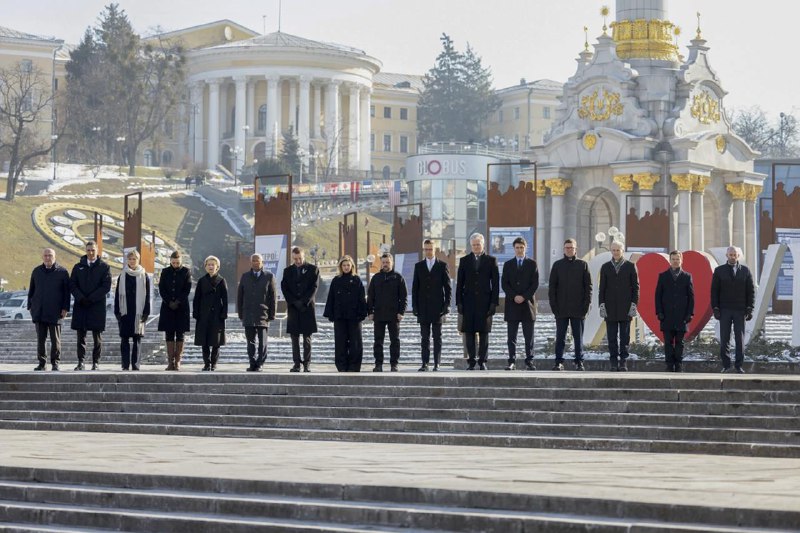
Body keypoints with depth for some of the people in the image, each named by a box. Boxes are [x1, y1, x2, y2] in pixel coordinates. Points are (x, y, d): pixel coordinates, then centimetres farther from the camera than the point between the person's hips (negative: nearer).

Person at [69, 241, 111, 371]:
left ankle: (96, 362, 5)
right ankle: (81, 362, 6)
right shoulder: (78, 266, 11)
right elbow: (72, 285, 6)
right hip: (81, 306, 2)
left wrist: (91, 299, -11)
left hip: (97, 306, -2)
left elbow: (106, 286, -4)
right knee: (81, 336, 3)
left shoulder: (104, 267, 3)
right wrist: (81, 298, -10)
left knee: (97, 336, 0)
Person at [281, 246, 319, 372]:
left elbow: (314, 287, -2)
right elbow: (284, 288, 5)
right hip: (293, 308, 2)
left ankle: (307, 364, -2)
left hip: (308, 307, -2)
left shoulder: (313, 269, 5)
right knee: (294, 338, 1)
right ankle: (297, 364, 3)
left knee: (307, 338, -2)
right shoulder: (288, 271, 12)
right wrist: (294, 302, -7)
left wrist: (303, 302, -11)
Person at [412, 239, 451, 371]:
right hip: (423, 308, 2)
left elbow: (447, 287, 3)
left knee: (437, 337, 1)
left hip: (437, 308, -2)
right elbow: (415, 288, 9)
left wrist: (447, 304, -6)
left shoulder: (442, 266, 4)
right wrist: (414, 306, 1)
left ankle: (437, 364, 3)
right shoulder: (418, 266, 10)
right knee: (425, 337, 2)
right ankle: (425, 364, 2)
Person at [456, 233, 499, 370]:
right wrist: (459, 302, 0)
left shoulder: (491, 260, 6)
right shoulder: (464, 261, 9)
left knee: (484, 333, 0)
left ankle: (482, 361, 5)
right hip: (469, 301, 1)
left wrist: (494, 303, -4)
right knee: (469, 333, 0)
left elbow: (495, 283, 3)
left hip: (485, 302, -1)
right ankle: (471, 362, 4)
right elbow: (459, 283, 8)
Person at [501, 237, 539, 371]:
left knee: (529, 337, 0)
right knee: (512, 337, 0)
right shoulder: (508, 264, 10)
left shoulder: (532, 264, 7)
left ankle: (529, 361, 2)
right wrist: (514, 297, -11)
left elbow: (535, 284, 1)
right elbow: (504, 284, 3)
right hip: (512, 304, 1)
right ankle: (512, 362, 1)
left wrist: (524, 297, -11)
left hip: (527, 303, -1)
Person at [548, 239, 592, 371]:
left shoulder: (582, 265, 5)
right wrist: (553, 305, -3)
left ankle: (579, 362, 8)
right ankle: (559, 362, 4)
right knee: (560, 337, 1)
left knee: (578, 337, 4)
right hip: (561, 309, 1)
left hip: (578, 309, -1)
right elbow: (552, 287, 6)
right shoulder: (557, 265, 7)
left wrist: (586, 304, -5)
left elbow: (588, 286, 4)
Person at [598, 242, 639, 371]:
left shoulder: (630, 267, 4)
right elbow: (602, 288, 7)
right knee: (612, 337, 0)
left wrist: (634, 304, -6)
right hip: (610, 308, 1)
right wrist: (602, 305, -2)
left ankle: (623, 362, 2)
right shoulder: (605, 267, 9)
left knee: (625, 336, -1)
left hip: (625, 307, -1)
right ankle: (614, 362, 3)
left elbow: (635, 287, 3)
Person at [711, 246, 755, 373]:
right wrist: (715, 309, -5)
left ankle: (739, 365, 5)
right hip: (724, 310, 0)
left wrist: (750, 309, -4)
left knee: (740, 339, 0)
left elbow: (751, 291, 4)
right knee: (724, 339, 0)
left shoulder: (745, 271, 5)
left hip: (740, 310, 0)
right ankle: (726, 365, 5)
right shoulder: (719, 271, 5)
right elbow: (714, 291, 4)